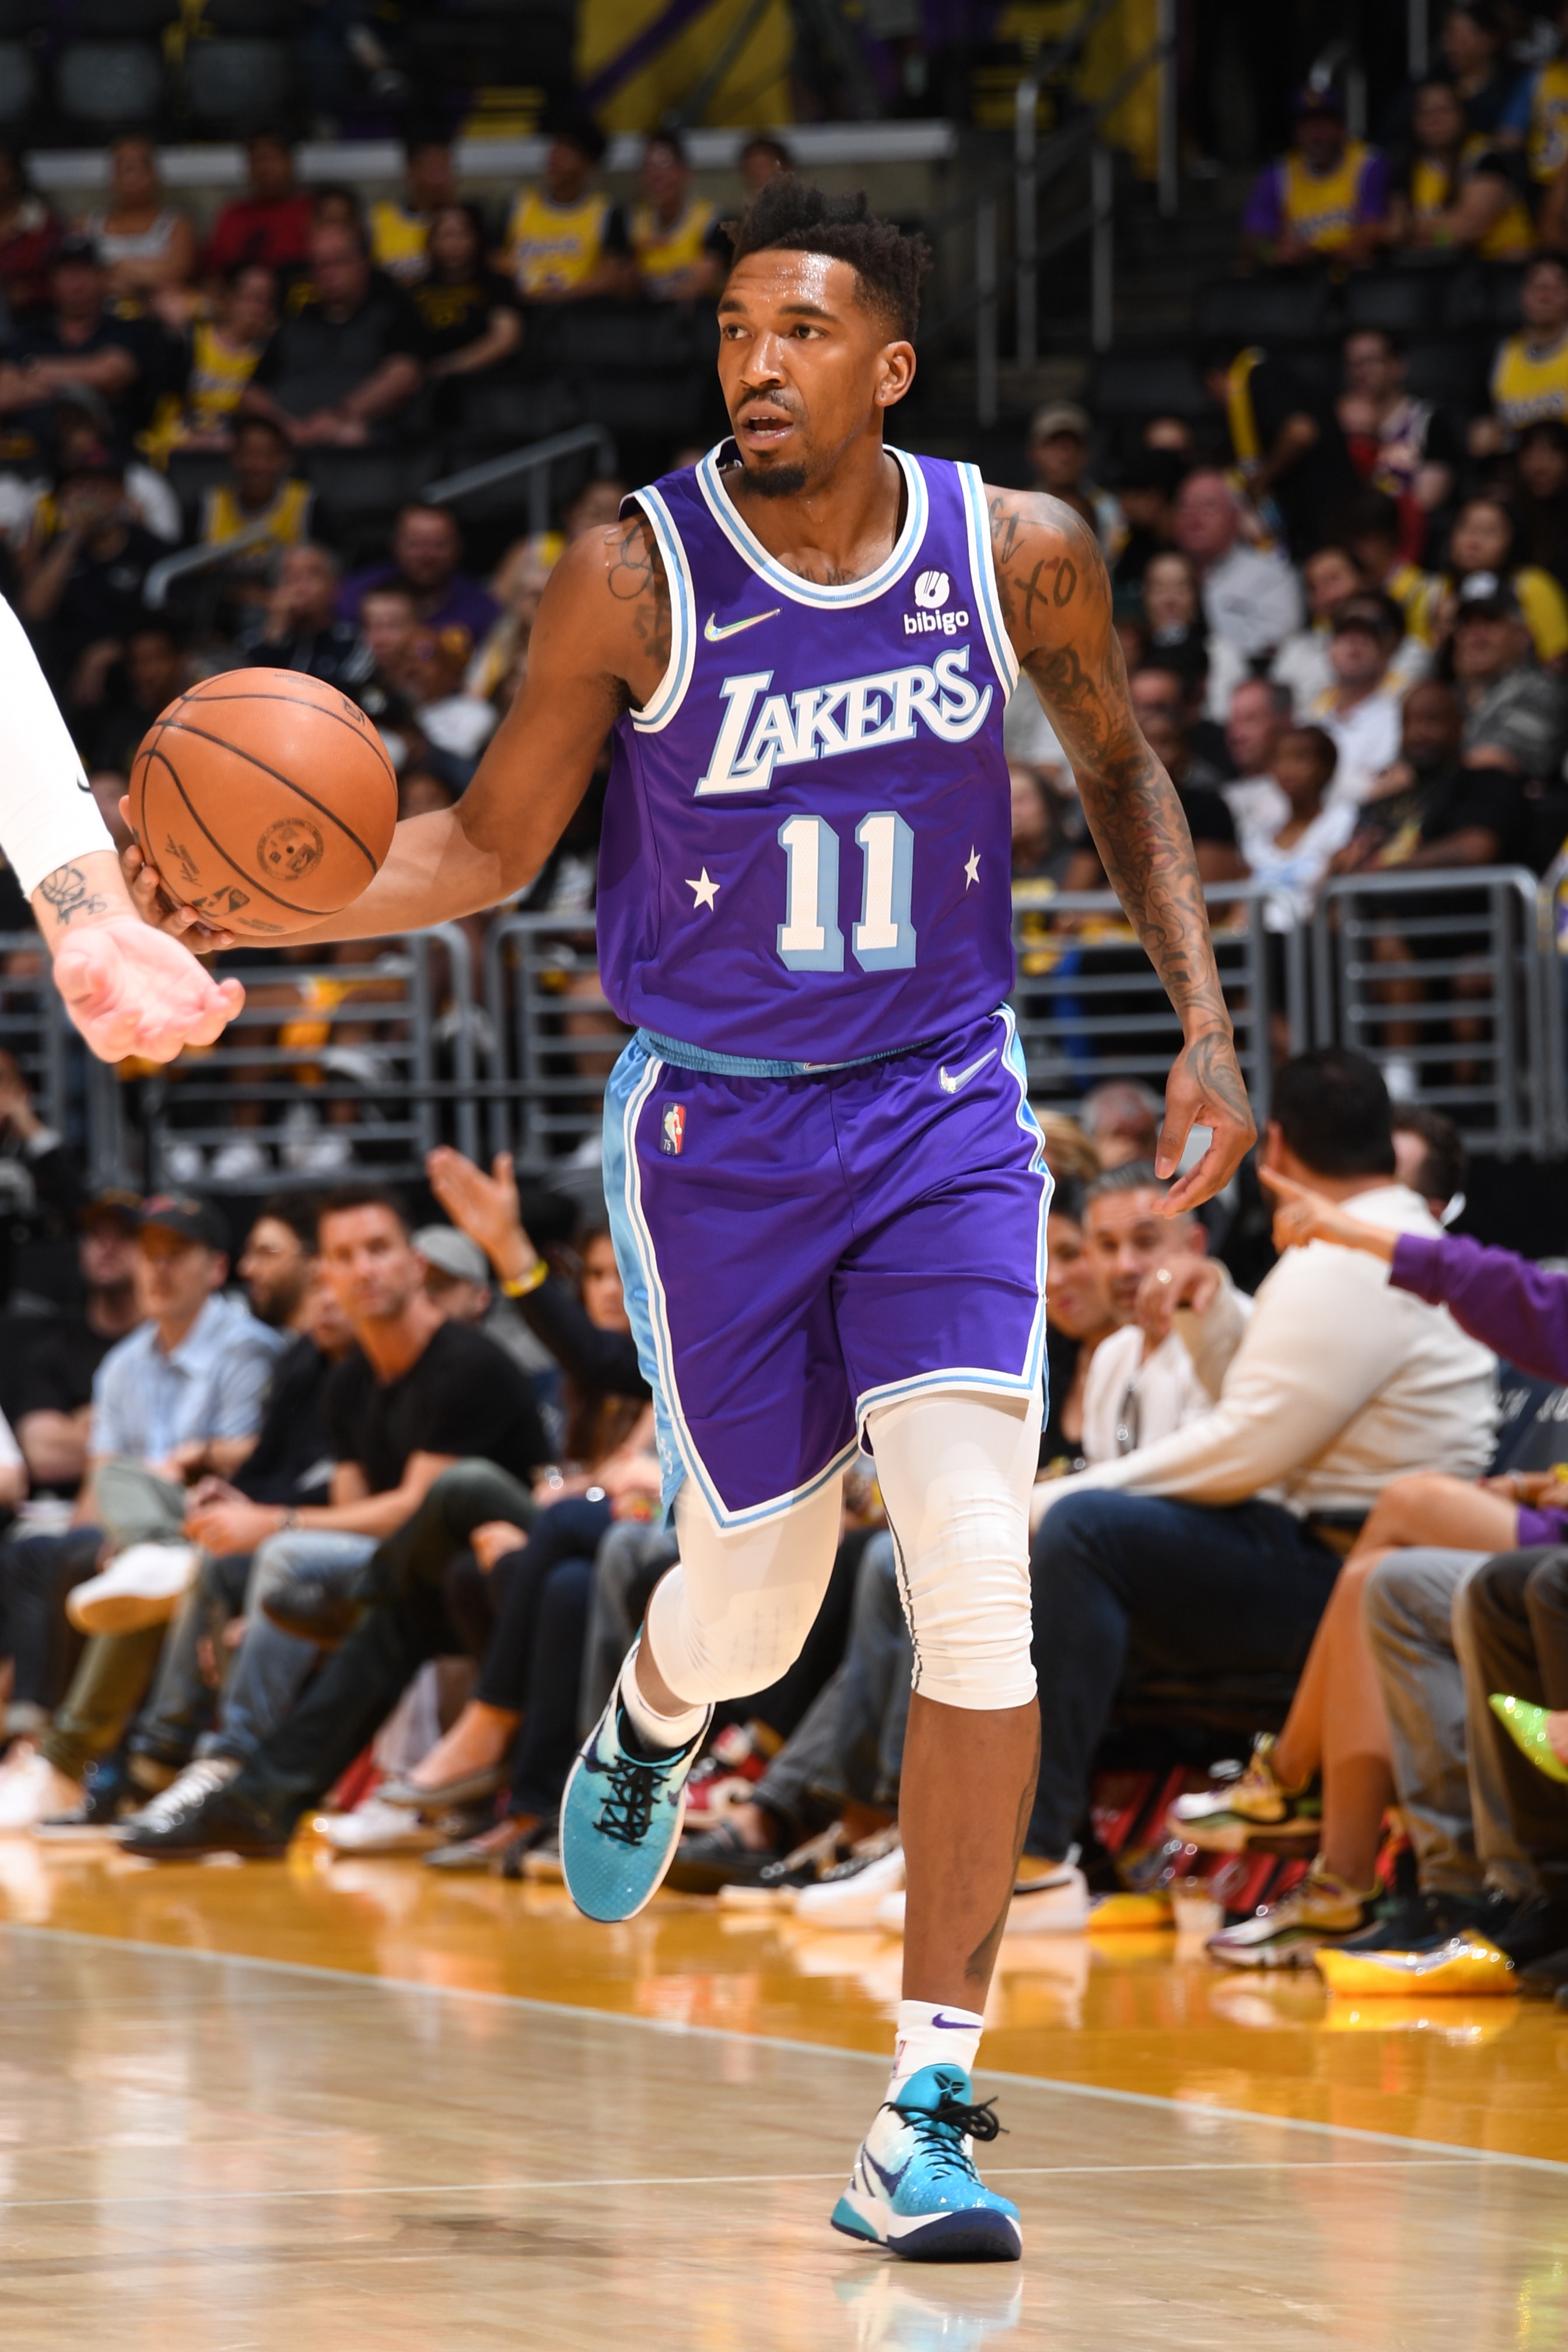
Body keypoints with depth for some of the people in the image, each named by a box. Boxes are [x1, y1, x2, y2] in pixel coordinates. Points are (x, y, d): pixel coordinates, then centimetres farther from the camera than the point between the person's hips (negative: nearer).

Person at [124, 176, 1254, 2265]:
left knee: (975, 1583, -16)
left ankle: (931, 2110, -11)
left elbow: (1121, 770, 12)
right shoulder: (637, 580, -14)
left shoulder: (1018, 555, -8)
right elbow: (490, 847, -4)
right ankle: (649, 1721, 50)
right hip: (711, 1128, -1)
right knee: (756, 1601, 7)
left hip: (943, 1111, 1)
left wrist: (1204, 1022, 3)